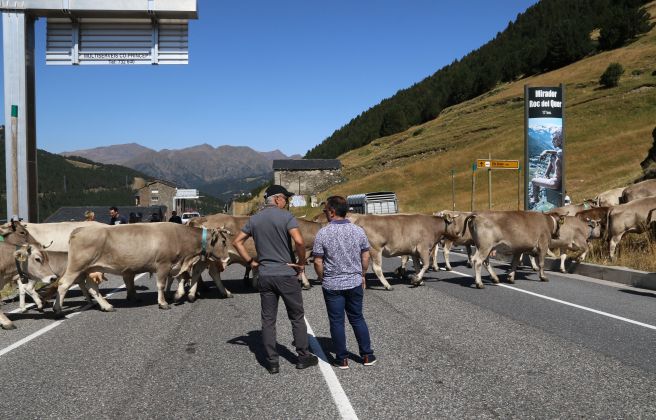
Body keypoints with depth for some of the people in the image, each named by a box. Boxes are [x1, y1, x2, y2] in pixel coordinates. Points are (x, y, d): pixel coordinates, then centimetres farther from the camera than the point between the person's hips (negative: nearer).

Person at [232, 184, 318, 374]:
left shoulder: (254, 219, 7)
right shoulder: (286, 217, -9)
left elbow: (237, 242, 8)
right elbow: (299, 241, -23)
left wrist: (251, 262, 9)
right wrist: (301, 262, -8)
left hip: (265, 276, 4)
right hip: (287, 274, -4)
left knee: (268, 321, 9)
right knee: (297, 317, 10)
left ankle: (272, 363, 12)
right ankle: (303, 357, 18)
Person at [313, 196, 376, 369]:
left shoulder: (323, 233, -13)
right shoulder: (358, 231, -3)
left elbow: (318, 262, -10)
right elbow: (366, 256, 4)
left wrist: (323, 278, 5)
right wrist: (362, 275, 17)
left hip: (332, 285, -3)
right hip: (355, 283, 3)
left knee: (337, 322, 7)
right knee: (358, 319, 16)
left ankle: (342, 359, 14)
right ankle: (367, 355, 21)